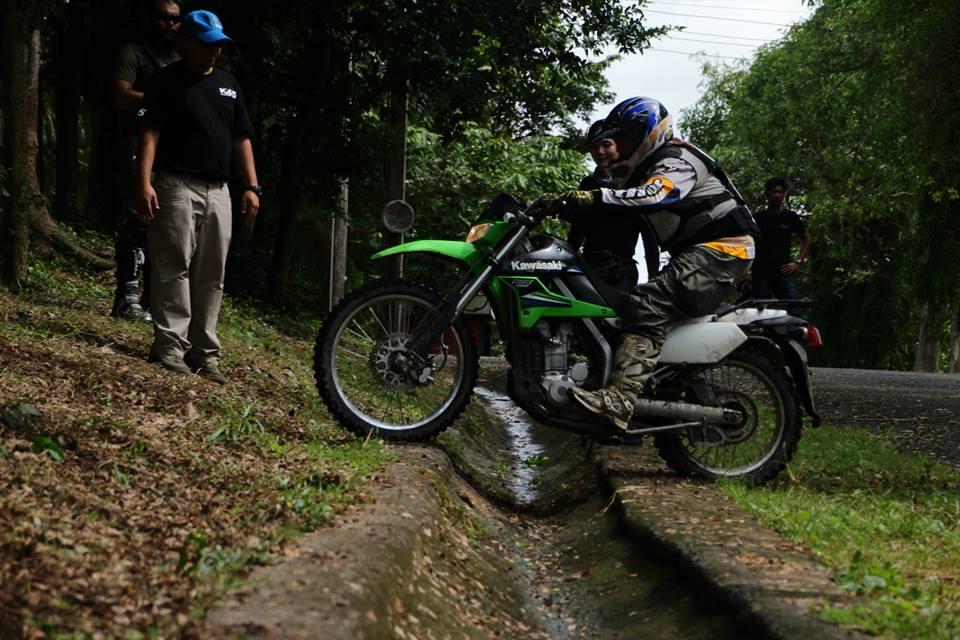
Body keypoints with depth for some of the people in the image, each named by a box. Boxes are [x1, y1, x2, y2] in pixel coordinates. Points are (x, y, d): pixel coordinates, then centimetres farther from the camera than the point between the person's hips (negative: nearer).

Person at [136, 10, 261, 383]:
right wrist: (145, 182, -20)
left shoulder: (228, 84, 16)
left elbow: (241, 139, 16)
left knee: (211, 276, 5)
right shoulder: (168, 82, -1)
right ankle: (170, 345, -7)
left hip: (217, 191, 6)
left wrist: (251, 187, 6)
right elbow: (150, 133, -8)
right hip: (176, 186, -5)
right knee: (174, 269, -8)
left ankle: (204, 352, 8)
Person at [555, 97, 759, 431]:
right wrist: (573, 208, 9)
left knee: (647, 306, -30)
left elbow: (655, 195, -32)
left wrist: (594, 198, -38)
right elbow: (619, 216, 22)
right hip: (696, 254, 11)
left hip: (721, 251, -11)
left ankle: (619, 400, -45)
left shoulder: (677, 161, -11)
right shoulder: (647, 170, 24)